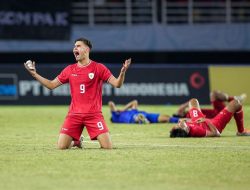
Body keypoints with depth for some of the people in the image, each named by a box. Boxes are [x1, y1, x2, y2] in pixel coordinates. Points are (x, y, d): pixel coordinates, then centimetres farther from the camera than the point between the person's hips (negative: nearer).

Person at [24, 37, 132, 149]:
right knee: (61, 146, -9)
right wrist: (34, 74, 5)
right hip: (74, 114, 3)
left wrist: (122, 72, -26)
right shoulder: (70, 70, 9)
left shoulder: (98, 68, -1)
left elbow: (117, 84, -7)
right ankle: (75, 142, 26)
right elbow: (51, 85, 13)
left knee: (107, 146, -15)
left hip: (94, 114, -3)